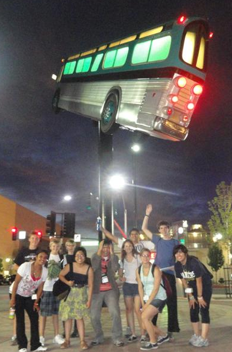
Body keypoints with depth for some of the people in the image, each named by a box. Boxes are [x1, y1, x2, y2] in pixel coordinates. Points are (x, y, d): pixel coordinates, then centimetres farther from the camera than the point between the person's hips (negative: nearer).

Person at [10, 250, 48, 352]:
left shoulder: (45, 271, -14)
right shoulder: (25, 266, -26)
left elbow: (40, 288, -3)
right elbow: (16, 282, -19)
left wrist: (36, 302, -2)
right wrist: (13, 298, -18)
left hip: (29, 297, 4)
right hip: (18, 295, -4)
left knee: (35, 319, 2)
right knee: (20, 321, -2)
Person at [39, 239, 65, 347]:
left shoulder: (61, 258, 5)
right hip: (45, 288, -3)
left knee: (56, 313, 10)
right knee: (43, 313, 3)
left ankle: (56, 336, 19)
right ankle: (41, 337, 12)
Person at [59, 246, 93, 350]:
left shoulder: (89, 269, -12)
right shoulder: (69, 266, -13)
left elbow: (90, 285, -7)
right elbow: (61, 275, 0)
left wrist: (89, 300, -7)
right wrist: (67, 282, -18)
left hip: (81, 295, -1)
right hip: (69, 293, 1)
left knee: (79, 317, 1)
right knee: (68, 317, 8)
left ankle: (82, 341, 13)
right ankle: (67, 340, 23)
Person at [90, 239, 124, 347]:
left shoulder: (114, 257, 3)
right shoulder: (95, 256, 4)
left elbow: (115, 268, -18)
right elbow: (93, 267, -17)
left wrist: (111, 252, -17)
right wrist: (99, 251, -20)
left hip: (111, 290, -1)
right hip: (97, 290, 1)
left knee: (115, 313, -14)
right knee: (94, 316, 4)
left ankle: (117, 338, 0)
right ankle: (98, 337, 24)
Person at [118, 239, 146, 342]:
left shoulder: (137, 257, -3)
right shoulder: (122, 259, 8)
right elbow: (120, 271, 17)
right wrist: (121, 278, -2)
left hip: (137, 284, -4)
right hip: (127, 285, 4)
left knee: (137, 310, -10)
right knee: (129, 309, 7)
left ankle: (143, 334, 0)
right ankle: (133, 334, 16)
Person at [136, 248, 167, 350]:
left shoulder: (155, 269, -17)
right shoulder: (138, 270, 0)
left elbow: (156, 289, -18)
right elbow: (140, 287, 1)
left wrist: (147, 303, -17)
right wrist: (143, 303, -5)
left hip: (159, 298, -6)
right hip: (147, 298, 6)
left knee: (144, 317, -17)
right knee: (146, 321, 5)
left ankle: (153, 343, 1)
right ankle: (163, 336, 30)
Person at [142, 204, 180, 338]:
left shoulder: (175, 242, 5)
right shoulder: (157, 240, 8)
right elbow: (144, 228, 10)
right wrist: (147, 214, 2)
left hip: (170, 274, -1)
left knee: (171, 302, 3)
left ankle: (171, 329, 13)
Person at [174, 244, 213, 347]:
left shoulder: (194, 263, -31)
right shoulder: (177, 265, -13)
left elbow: (199, 281, -23)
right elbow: (184, 281, -4)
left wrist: (200, 297, -16)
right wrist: (190, 296, -2)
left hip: (205, 286, -6)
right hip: (193, 287, 6)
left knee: (204, 311, -9)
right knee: (193, 311, 9)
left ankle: (203, 339, -6)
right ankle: (197, 335, 23)